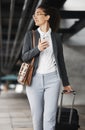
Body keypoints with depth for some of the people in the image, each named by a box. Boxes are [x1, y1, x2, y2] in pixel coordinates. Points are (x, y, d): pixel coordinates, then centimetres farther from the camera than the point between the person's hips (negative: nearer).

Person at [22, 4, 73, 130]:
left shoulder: (56, 37, 7)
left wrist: (66, 83, 15)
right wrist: (38, 49, -22)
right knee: (37, 115, 8)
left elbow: (60, 60, 12)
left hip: (52, 79, 0)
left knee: (50, 117, -8)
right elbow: (24, 57, -3)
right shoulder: (30, 34, 5)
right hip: (34, 80, 0)